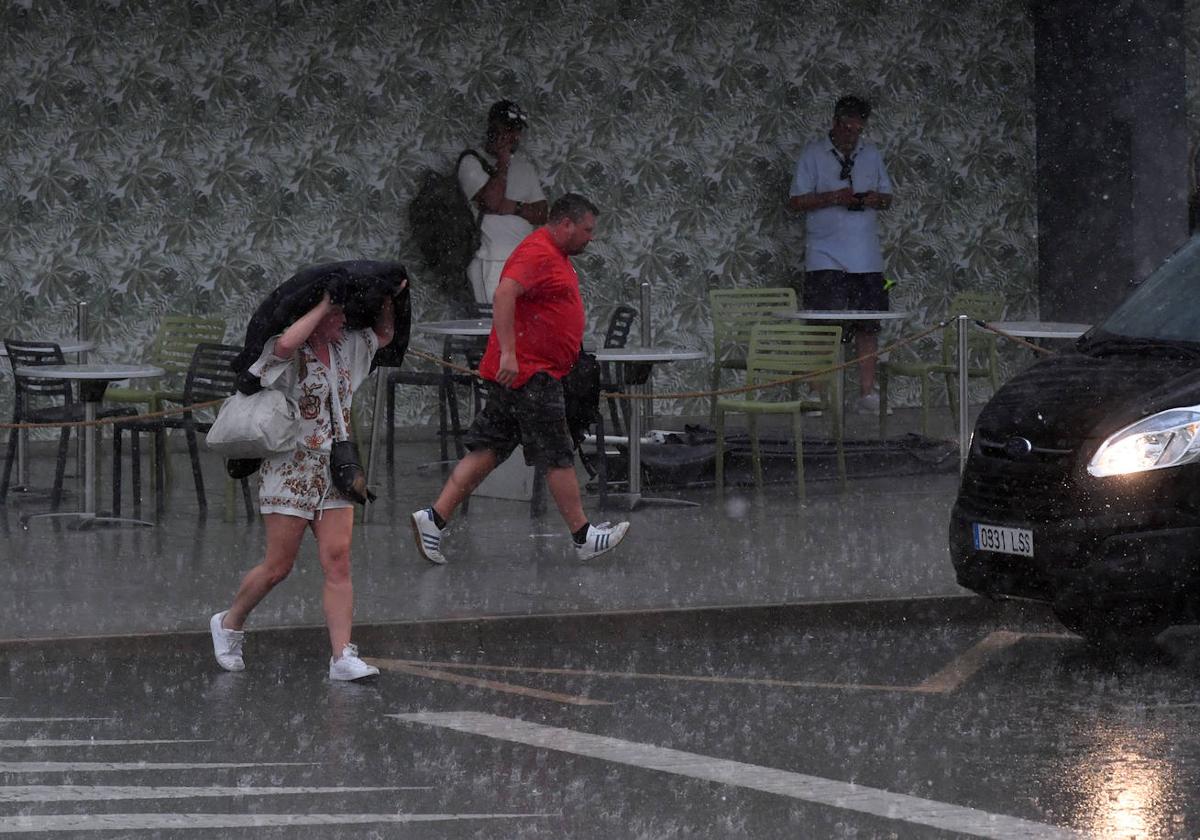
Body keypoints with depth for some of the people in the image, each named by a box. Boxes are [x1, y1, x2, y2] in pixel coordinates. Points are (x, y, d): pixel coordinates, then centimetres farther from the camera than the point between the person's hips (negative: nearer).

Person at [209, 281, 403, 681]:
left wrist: (388, 299, 11)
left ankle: (342, 657, -9)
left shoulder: (345, 348, 12)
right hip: (291, 471, -6)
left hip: (333, 474, 6)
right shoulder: (290, 354, -11)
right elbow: (286, 344, -37)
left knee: (338, 562, -5)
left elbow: (382, 336, 30)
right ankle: (228, 623, 25)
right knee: (278, 567, -1)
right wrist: (323, 306, -24)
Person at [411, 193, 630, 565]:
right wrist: (508, 353, -34)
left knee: (488, 451, 8)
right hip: (530, 375, -11)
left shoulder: (556, 255, 19)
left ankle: (434, 517, 5)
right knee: (559, 457, -1)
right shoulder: (537, 253, -15)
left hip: (534, 372, 11)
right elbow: (505, 293, -29)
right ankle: (584, 537, 7)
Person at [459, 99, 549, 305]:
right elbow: (492, 201, -17)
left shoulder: (524, 166, 18)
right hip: (490, 262, -6)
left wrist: (514, 207, -9)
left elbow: (541, 215, 10)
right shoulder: (472, 162, -1)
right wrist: (503, 162, -7)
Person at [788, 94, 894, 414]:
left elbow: (887, 197, 19)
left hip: (866, 257, 4)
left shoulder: (872, 153, 13)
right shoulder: (813, 154, 1)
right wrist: (833, 198, -16)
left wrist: (875, 199, -4)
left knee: (868, 326, 4)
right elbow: (796, 201, -3)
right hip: (826, 257, -4)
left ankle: (867, 393, 8)